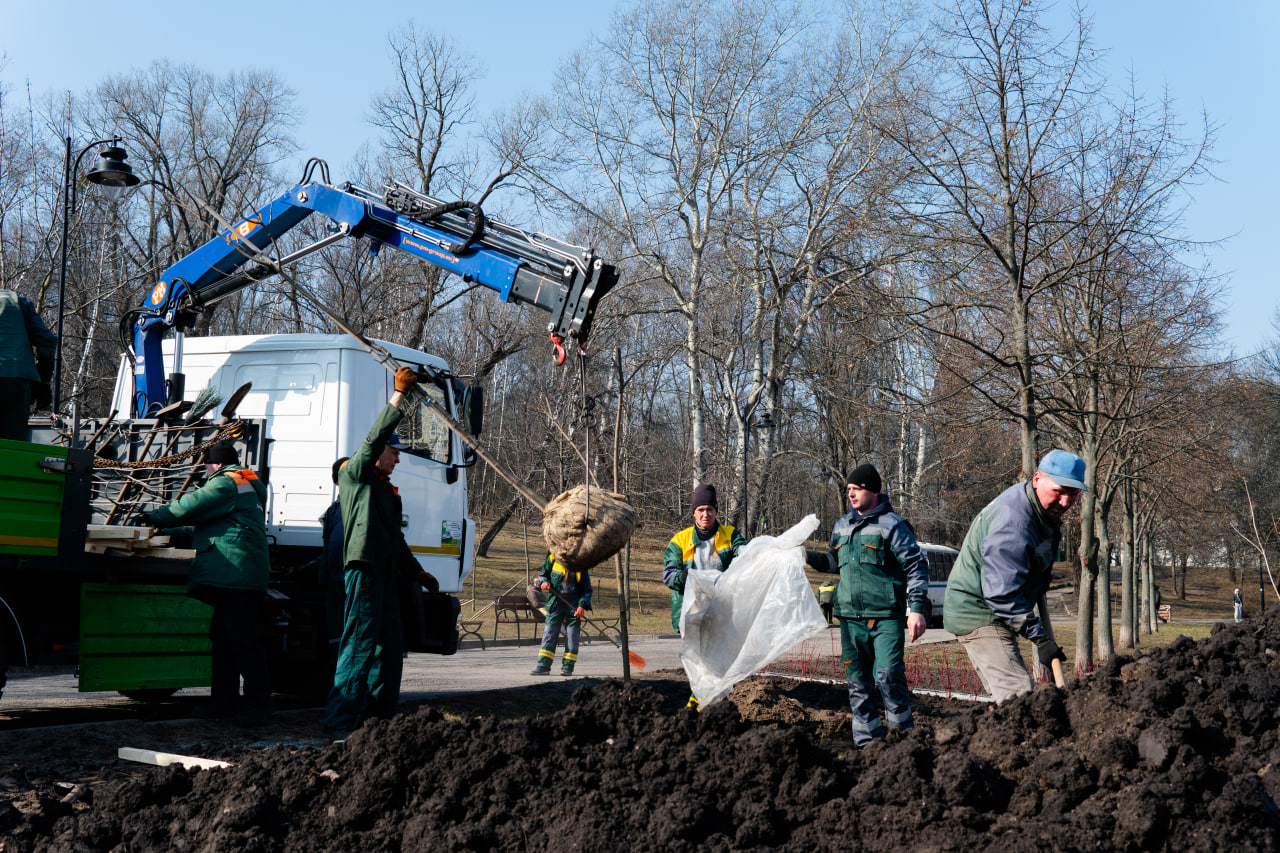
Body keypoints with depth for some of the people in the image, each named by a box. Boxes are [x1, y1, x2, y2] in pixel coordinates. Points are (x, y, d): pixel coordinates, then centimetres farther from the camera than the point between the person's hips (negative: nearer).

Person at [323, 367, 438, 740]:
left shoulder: (384, 489, 27)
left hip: (385, 573, 9)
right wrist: (399, 394, -15)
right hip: (364, 568, -9)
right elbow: (375, 436, -13)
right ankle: (339, 723, -13)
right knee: (359, 646, -13)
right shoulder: (355, 475, 2)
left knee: (390, 649, 10)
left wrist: (417, 572, 32)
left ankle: (380, 718, 16)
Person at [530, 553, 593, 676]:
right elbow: (544, 574, 14)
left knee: (572, 637, 1)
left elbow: (587, 589, 0)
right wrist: (544, 582, -9)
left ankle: (568, 667, 9)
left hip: (573, 606, -1)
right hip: (555, 604, 1)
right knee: (549, 635, -2)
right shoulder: (552, 559, -3)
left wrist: (582, 605, -12)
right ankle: (543, 666, -1)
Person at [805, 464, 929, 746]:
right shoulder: (842, 525, 15)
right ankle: (866, 740, 16)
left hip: (885, 617, -6)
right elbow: (835, 561, 29)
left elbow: (917, 566, -5)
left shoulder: (892, 524, -4)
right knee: (858, 682, 8)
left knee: (888, 676, -14)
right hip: (850, 617, 6)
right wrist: (810, 557, 10)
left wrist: (917, 609, -12)